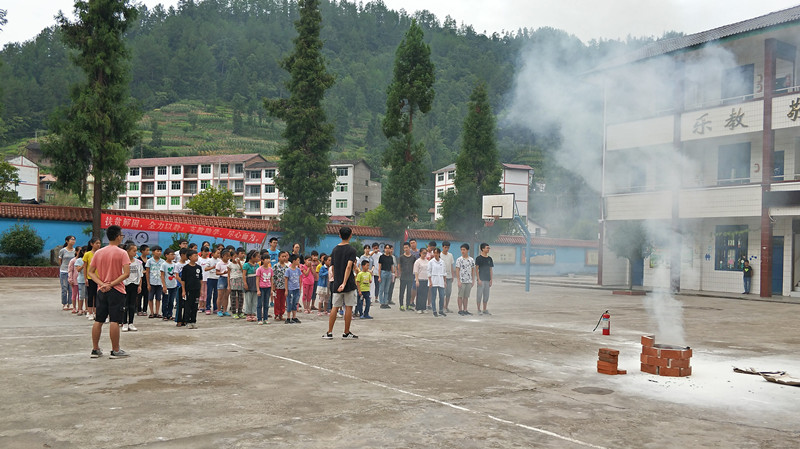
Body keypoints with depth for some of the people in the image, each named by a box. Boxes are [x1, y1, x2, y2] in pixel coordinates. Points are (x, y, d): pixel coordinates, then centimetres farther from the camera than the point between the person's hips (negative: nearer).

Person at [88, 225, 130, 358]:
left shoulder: (98, 253, 7)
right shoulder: (122, 253, -9)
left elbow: (91, 272, 5)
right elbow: (126, 273, -18)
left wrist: (102, 284, -5)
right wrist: (112, 284, -13)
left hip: (101, 291, 5)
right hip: (117, 291, -5)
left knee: (98, 321, 11)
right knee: (114, 321, -3)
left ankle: (95, 349, 18)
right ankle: (115, 351, 3)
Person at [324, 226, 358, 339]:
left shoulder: (335, 249, 9)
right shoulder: (351, 250, -8)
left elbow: (332, 267, 13)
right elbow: (348, 267, -18)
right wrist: (344, 283, -22)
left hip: (336, 284, 5)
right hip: (349, 283, -5)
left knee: (335, 308, 9)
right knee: (348, 307, 3)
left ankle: (329, 333, 9)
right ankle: (346, 333, 7)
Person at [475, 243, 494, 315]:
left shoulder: (489, 258, 11)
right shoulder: (479, 258, -5)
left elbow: (491, 269, 14)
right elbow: (476, 269, -7)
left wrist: (491, 280, 7)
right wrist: (478, 279, -13)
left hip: (487, 280, 6)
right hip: (481, 280, -6)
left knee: (486, 295, 9)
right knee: (479, 294, -3)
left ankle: (484, 310, 18)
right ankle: (478, 310, 5)